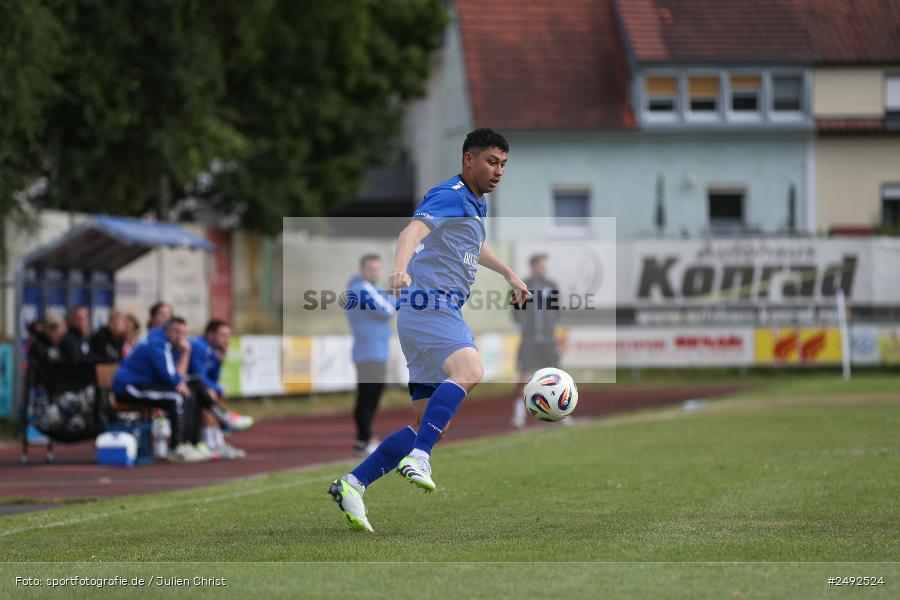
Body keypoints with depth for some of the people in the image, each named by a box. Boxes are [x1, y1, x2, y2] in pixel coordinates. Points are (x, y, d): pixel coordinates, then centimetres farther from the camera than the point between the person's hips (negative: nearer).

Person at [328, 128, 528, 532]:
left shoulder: (477, 204, 22)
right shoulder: (449, 196, -9)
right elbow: (413, 230, -28)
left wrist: (509, 275, 53)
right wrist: (400, 268, -47)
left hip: (442, 313, 10)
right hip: (427, 305, -10)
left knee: (431, 427, 6)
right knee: (469, 370, -36)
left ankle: (352, 485, 8)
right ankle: (417, 458, -44)